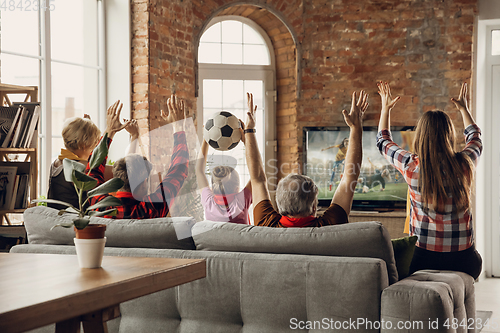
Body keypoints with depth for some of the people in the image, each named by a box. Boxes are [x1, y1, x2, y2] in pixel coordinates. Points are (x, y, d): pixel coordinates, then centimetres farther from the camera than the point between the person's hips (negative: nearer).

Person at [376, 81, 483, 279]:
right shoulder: (465, 164, -6)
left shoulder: (411, 167, -11)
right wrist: (463, 109, 37)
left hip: (423, 259, -1)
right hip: (462, 261, 1)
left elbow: (383, 142, 12)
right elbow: (475, 137, 20)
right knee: (477, 260, 32)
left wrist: (386, 108, 26)